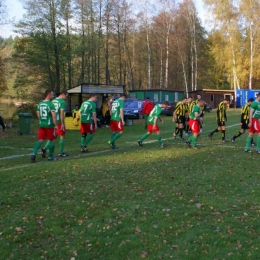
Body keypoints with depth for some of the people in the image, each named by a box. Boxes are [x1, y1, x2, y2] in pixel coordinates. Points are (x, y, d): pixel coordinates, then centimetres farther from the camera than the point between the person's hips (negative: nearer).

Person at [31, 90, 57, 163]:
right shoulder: (50, 104, -14)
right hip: (49, 125, -6)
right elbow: (54, 115, -21)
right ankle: (50, 157, 17)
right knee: (51, 140, 9)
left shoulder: (40, 104, 8)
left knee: (40, 140, 6)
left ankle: (34, 154, -11)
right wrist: (56, 125, -15)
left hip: (41, 125, 6)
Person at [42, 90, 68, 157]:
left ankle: (45, 148, -4)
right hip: (59, 122, -6)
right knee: (62, 136, 9)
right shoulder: (62, 102, -11)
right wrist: (63, 124, -16)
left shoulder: (53, 101, 11)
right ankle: (60, 153, 15)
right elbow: (62, 113, -18)